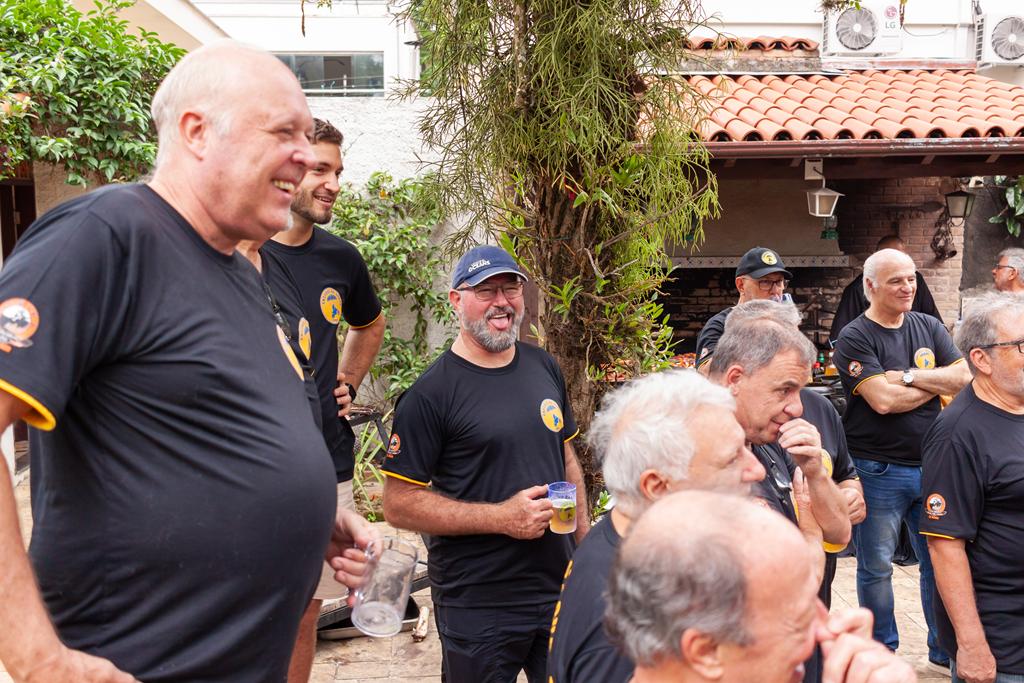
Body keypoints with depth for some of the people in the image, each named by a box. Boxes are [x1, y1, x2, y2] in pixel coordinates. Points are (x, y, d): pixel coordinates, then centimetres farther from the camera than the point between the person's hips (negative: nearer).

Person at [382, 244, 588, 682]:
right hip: (478, 610, -5)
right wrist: (501, 518, -20)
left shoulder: (544, 368, 6)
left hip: (559, 591, 6)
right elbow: (399, 505, -15)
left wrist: (585, 538, 11)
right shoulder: (431, 393, -14)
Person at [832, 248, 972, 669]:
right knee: (875, 567, 7)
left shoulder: (928, 328, 9)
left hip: (931, 467, 5)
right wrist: (937, 383, -6)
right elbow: (884, 400, -20)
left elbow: (963, 377, -2)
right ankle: (881, 652, 24)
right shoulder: (855, 338, -10)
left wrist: (909, 376, -14)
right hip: (879, 472, -5)